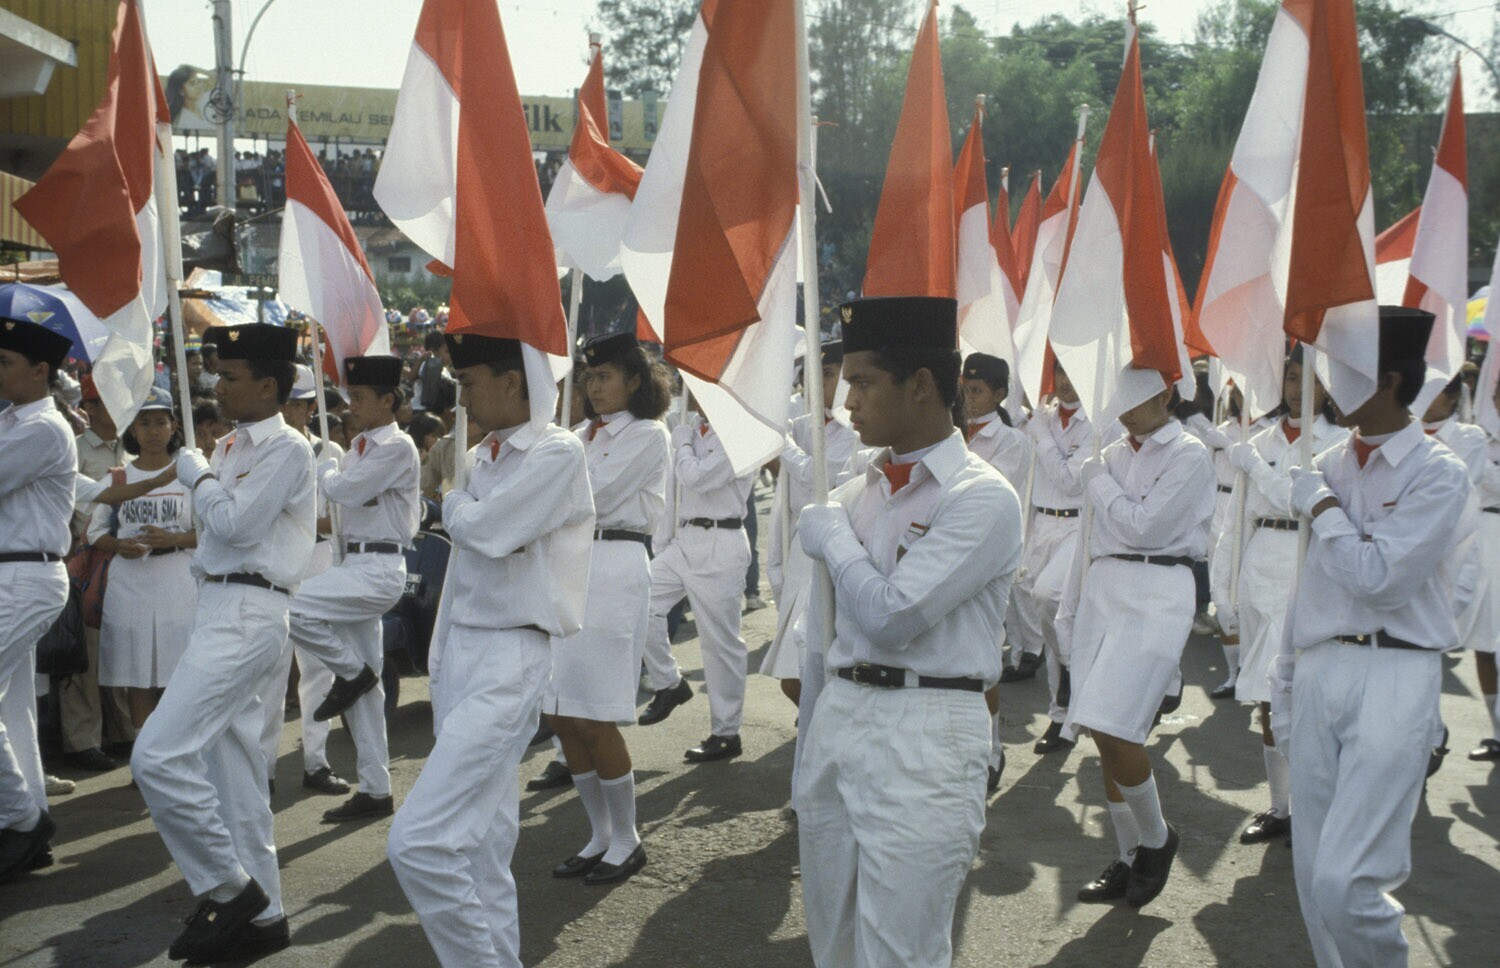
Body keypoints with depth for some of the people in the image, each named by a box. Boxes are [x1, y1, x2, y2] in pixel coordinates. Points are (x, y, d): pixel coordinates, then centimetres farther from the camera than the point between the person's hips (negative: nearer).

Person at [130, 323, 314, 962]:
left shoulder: (286, 449, -9)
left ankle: (227, 886, -2)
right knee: (231, 768, 11)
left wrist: (196, 474, -4)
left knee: (158, 755, -16)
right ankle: (261, 915, 20)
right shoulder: (231, 446, 17)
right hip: (218, 608, 10)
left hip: (248, 614, -10)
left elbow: (235, 522, -18)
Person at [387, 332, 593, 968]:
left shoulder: (558, 455, -11)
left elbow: (480, 529, -21)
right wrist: (440, 672, 18)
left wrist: (453, 501, 2)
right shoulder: (484, 457, 14)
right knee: (479, 843, 13)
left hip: (509, 660, -8)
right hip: (461, 651, 9)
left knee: (418, 840, -15)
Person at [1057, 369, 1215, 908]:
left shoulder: (1189, 456, -3)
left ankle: (1157, 838, 8)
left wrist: (1099, 482, -1)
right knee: (1106, 738, 6)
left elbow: (1144, 527, -14)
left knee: (1114, 728, -16)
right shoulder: (1114, 456, 17)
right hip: (1101, 590, 7)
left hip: (1156, 594, -7)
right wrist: (1070, 610, 19)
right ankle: (1129, 860, 19)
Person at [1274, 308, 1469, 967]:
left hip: (1393, 674, -6)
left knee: (1345, 878, -14)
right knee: (1313, 875, 8)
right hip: (1320, 671, 6)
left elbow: (1380, 578, -17)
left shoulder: (1437, 474, -6)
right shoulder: (1328, 468, 12)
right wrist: (1284, 686, 19)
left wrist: (1323, 509, -5)